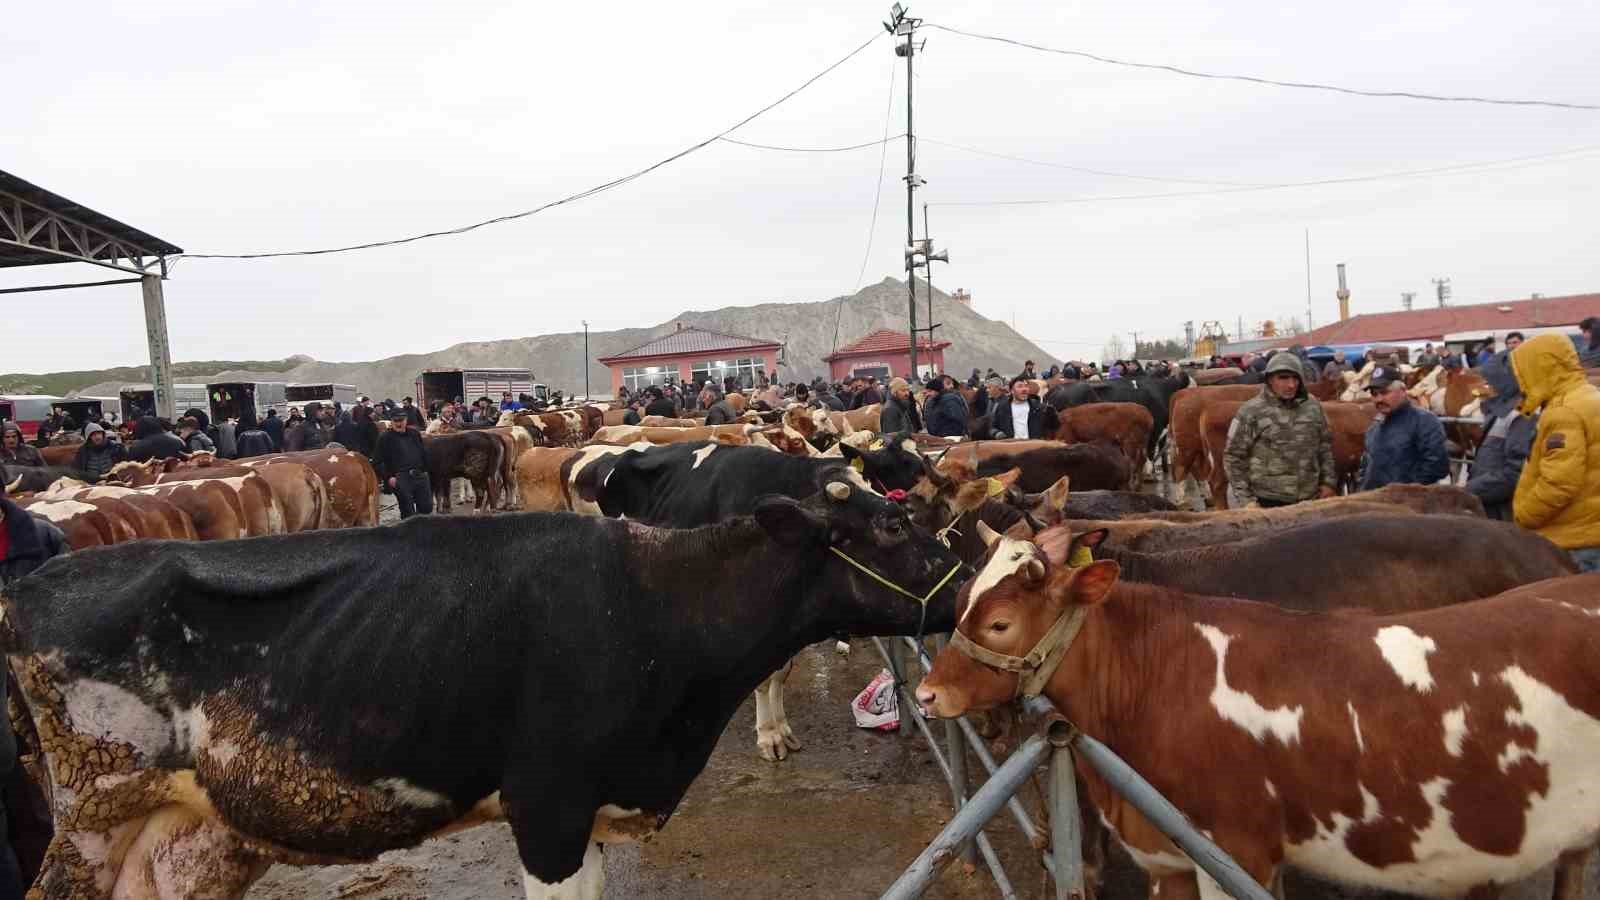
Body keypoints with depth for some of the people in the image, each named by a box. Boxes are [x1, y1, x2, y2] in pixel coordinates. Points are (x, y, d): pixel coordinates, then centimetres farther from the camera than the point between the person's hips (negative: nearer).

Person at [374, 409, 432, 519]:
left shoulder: (415, 434, 12)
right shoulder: (385, 438, -3)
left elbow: (424, 453, 20)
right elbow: (377, 462, -5)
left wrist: (425, 470, 12)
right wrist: (388, 478, -12)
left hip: (420, 475, 5)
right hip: (400, 479, -5)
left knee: (427, 507, 7)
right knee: (408, 512, -1)